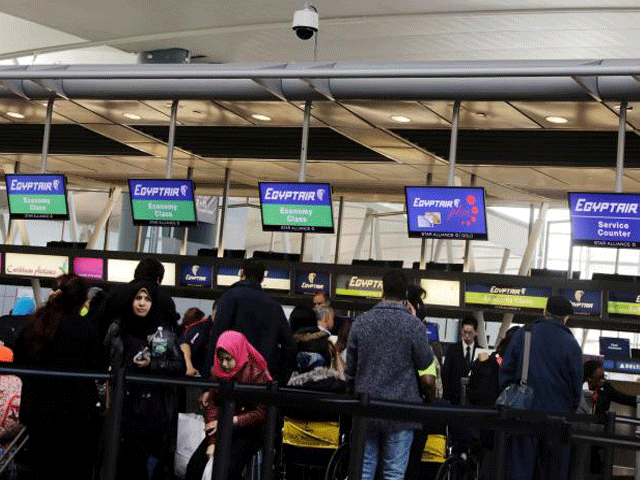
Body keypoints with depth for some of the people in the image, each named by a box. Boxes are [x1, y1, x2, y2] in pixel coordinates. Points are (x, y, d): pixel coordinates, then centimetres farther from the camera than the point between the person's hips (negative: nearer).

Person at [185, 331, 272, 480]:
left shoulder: (257, 375, -12)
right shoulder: (217, 372, 2)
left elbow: (260, 414, -12)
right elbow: (211, 406, 0)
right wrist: (212, 441, -10)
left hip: (249, 430, -5)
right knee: (195, 464, -12)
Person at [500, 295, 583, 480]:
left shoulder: (521, 335, 0)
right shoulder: (571, 344, -5)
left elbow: (506, 372, 3)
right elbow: (577, 384, -1)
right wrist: (571, 411, 13)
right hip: (557, 414, -1)